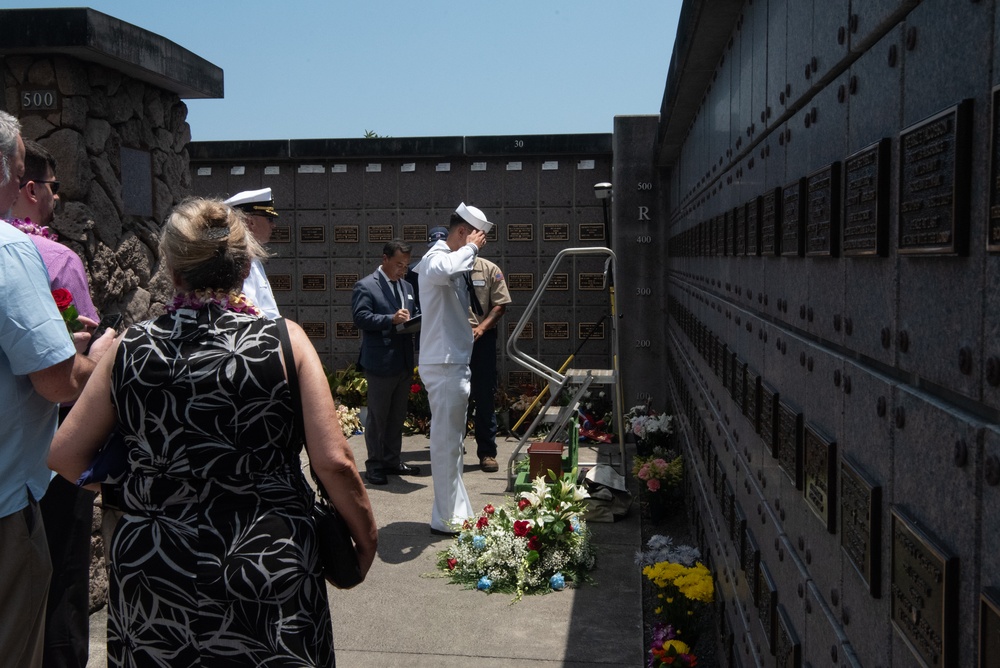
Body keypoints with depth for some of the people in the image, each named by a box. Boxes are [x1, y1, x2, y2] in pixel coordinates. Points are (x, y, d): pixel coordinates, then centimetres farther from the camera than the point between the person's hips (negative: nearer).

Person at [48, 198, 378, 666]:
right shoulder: (284, 340, -11)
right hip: (269, 570, -1)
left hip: (149, 571, 2)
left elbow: (65, 455, 2)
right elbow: (334, 463, -14)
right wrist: (366, 535, 2)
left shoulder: (130, 348, -4)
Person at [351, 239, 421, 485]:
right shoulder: (365, 286, -7)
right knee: (377, 416, 2)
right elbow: (360, 317, -17)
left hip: (404, 362, 7)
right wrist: (391, 319, -26)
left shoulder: (407, 286, 16)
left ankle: (392, 460, 25)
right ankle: (374, 464, 12)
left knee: (397, 415, 14)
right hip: (380, 363, -7)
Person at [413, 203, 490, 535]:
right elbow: (443, 271, -41)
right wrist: (470, 248, -26)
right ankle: (447, 518, 5)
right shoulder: (437, 258, -15)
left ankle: (456, 511, 27)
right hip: (443, 364, -10)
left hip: (452, 362, 10)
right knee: (447, 441, -4)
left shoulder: (455, 260, 16)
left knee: (450, 439, 16)